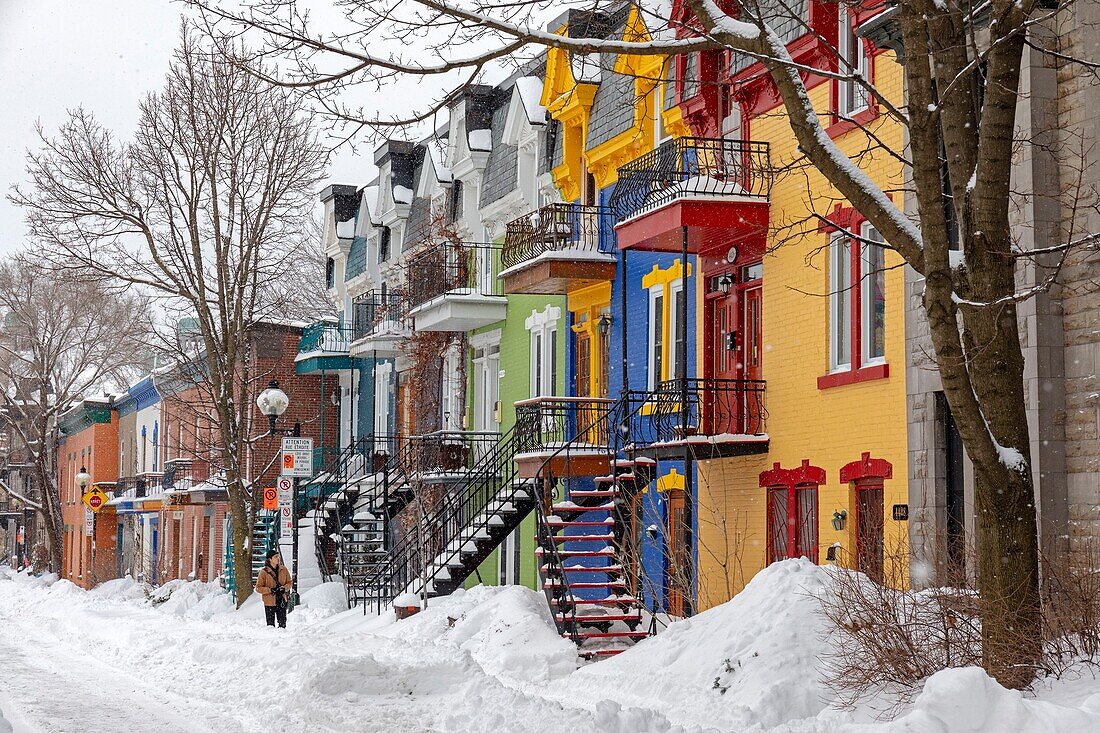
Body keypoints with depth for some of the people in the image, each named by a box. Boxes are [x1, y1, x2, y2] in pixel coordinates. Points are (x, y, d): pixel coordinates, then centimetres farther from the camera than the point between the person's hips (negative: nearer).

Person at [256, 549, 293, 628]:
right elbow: (258, 588, -6)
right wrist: (270, 590, -18)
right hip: (269, 601, -3)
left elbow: (290, 582, 10)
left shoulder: (283, 569, 1)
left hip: (282, 600, 3)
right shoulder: (264, 572, -9)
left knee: (282, 623, 9)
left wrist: (284, 588, -11)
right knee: (271, 624, 1)